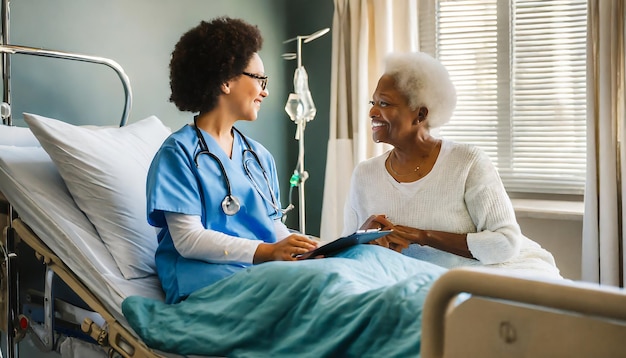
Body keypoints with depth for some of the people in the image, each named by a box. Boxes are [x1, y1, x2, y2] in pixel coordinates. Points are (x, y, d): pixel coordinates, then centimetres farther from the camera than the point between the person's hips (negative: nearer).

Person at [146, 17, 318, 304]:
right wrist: (266, 251, -23)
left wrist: (300, 248, -7)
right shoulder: (179, 151, -2)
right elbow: (188, 239, -11)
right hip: (202, 273, -6)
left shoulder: (260, 156, 20)